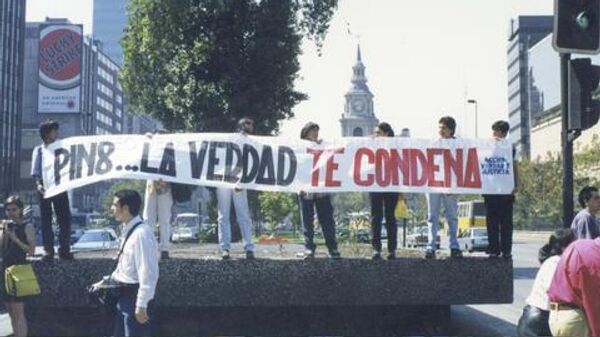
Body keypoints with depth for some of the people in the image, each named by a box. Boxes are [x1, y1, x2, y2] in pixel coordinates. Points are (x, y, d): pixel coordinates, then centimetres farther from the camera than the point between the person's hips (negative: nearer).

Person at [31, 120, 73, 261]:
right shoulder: (39, 150, 4)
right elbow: (35, 172, -3)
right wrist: (38, 184, -19)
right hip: (45, 187, -2)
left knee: (65, 218, -1)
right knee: (46, 220, 3)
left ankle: (64, 250, 6)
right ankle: (49, 251, 7)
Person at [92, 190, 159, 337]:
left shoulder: (141, 233, -22)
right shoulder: (128, 231, 9)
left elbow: (148, 273, -25)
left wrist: (141, 305, -24)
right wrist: (108, 280, 16)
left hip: (136, 296, -10)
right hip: (125, 295, 10)